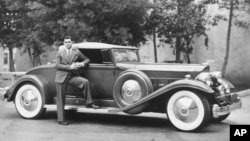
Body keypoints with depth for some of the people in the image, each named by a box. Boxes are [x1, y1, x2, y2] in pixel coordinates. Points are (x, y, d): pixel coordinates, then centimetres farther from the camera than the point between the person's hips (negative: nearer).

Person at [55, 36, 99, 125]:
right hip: (61, 77, -1)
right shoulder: (60, 52, 4)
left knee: (85, 82, -27)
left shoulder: (76, 52, 9)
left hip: (73, 76, 1)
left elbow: (87, 59, 16)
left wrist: (82, 64, -7)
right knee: (61, 100, 1)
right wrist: (70, 67, -19)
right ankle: (61, 119, 10)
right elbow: (57, 65, -7)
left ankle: (89, 103, -18)